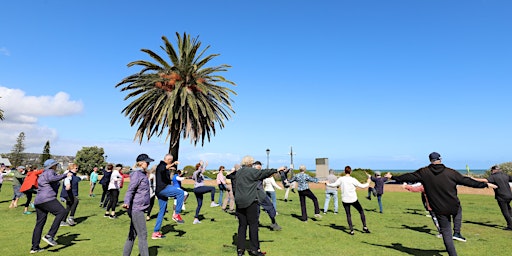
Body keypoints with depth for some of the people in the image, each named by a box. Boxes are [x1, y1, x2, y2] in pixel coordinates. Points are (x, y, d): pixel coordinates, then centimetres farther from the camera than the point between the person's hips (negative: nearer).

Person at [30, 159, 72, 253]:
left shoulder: (42, 175, 28)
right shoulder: (50, 172, -1)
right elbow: (51, 178, -24)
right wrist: (65, 175, -21)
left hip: (38, 201, 10)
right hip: (47, 199, -10)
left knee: (39, 223, 13)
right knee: (62, 212, -17)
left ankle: (34, 247, 17)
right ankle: (49, 236, -22)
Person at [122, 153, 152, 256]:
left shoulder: (143, 174, 14)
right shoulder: (137, 174, -14)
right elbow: (130, 190, -24)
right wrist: (126, 203, -36)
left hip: (139, 209, 9)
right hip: (136, 209, -9)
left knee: (133, 234, 16)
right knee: (143, 235, -6)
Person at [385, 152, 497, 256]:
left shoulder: (424, 172, -5)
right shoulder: (450, 172, -5)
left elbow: (409, 176, 0)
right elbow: (466, 181, -2)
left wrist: (393, 177, 11)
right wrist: (485, 184, 9)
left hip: (440, 210, -1)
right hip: (454, 207, 1)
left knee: (446, 234, 9)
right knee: (458, 211, 37)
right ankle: (457, 233, 35)